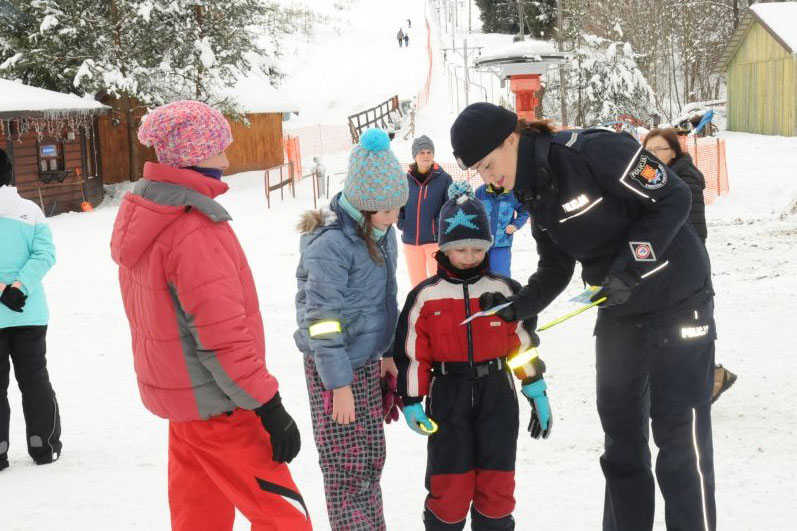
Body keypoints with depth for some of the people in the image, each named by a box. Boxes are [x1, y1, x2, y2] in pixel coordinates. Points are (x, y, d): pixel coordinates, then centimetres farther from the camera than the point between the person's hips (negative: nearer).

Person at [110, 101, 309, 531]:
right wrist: (269, 407, -19)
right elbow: (222, 337, -25)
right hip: (215, 403, -9)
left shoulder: (141, 216, 4)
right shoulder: (195, 230, -24)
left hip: (176, 391, 9)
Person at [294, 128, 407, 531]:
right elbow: (322, 320, -21)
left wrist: (386, 353, 17)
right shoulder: (331, 243, -22)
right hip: (335, 367, -8)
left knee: (371, 458, 16)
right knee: (347, 468, 0)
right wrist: (338, 385, -18)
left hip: (367, 362, 8)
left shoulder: (380, 232, 3)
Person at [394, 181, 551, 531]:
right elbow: (411, 352, -1)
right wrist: (411, 401, -3)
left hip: (497, 393, 1)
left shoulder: (504, 291, 0)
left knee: (497, 479, 7)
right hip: (448, 396, -1)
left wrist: (537, 394, 5)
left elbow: (525, 343, 5)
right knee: (449, 481, 3)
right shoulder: (425, 296, -4)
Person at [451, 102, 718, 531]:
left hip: (677, 301, -8)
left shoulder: (592, 151, -21)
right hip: (618, 310, 8)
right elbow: (555, 269, 11)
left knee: (679, 436, -5)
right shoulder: (534, 194, 4)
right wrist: (515, 307, -5)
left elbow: (673, 198, -19)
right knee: (621, 436, 12)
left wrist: (629, 268, -23)